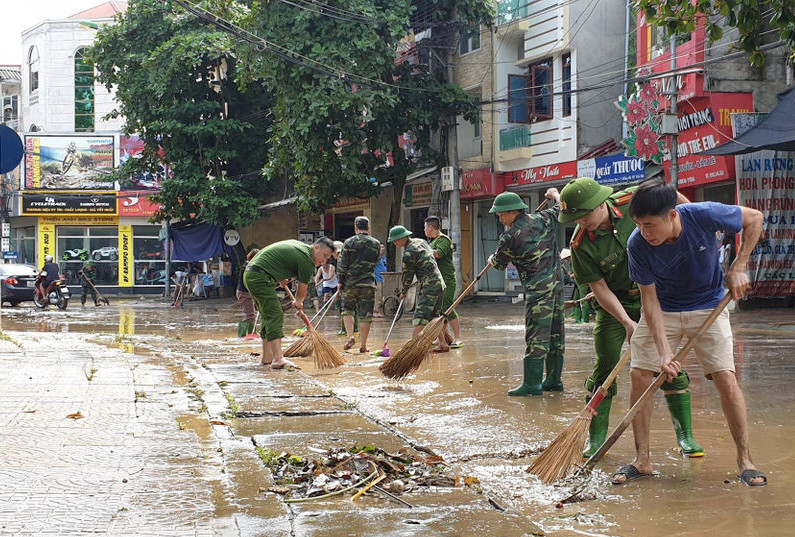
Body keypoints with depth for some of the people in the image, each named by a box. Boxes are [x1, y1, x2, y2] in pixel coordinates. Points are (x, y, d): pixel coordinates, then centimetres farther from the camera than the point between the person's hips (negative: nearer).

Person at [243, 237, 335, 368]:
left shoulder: (297, 245, 17)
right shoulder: (306, 260, -11)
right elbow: (302, 289, 3)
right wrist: (298, 301, 25)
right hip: (260, 278, -11)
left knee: (268, 316, 17)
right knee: (275, 316, -15)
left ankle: (267, 357, 22)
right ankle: (278, 359, -25)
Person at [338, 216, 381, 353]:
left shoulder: (348, 243, -4)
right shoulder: (376, 244, 1)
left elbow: (342, 265, -4)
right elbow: (375, 262, 11)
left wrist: (341, 281, 6)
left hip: (350, 284, 0)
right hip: (368, 285, 0)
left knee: (347, 310, 18)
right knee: (365, 315, 4)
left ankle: (350, 336, 1)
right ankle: (363, 345, 5)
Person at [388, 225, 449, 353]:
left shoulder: (409, 253, -14)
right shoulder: (421, 242, 12)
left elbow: (408, 276, -6)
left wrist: (404, 292, 12)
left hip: (428, 286, -9)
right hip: (439, 283, 9)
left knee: (420, 318, -13)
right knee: (433, 316, 16)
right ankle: (443, 344, 18)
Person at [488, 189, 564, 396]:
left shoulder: (509, 237, -11)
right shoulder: (544, 219, 5)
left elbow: (499, 264, 8)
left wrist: (492, 260, 32)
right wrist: (555, 195, 47)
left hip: (538, 289, -7)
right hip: (557, 282, 7)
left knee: (536, 335, -8)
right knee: (555, 333, 11)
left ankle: (532, 384, -9)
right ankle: (554, 380, 18)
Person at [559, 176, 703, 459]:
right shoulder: (581, 245, -21)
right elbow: (600, 288, -17)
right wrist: (627, 322, -26)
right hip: (614, 304, -1)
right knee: (605, 366, -5)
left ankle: (685, 436, 6)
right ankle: (596, 440, 7)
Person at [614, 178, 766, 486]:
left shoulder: (704, 215, -28)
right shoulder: (637, 245, -25)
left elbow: (754, 218, -10)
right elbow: (649, 298, -19)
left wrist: (738, 269, -16)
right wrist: (664, 351, -27)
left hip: (708, 307, -1)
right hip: (661, 310, 1)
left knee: (726, 378, -11)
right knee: (640, 375, -8)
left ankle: (745, 460, 2)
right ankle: (642, 460, 5)